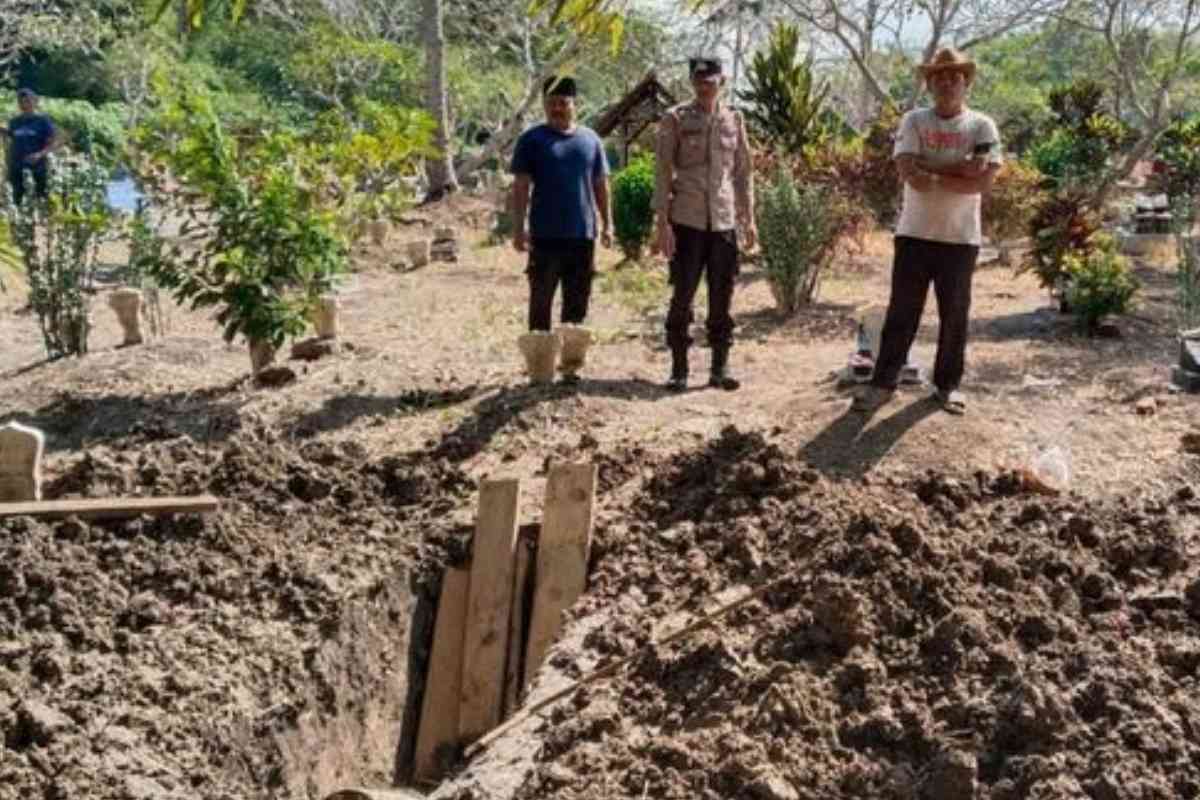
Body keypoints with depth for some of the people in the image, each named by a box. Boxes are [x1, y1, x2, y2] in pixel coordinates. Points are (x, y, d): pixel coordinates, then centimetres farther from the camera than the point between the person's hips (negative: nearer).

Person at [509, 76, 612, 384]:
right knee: (540, 303, 1)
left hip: (583, 234, 3)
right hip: (545, 235, -3)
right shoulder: (532, 140, 0)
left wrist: (607, 224, 9)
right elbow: (520, 186, -2)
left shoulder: (590, 139, 10)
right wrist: (518, 228, -9)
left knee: (577, 306, 9)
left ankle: (571, 362, 19)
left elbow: (601, 184, 15)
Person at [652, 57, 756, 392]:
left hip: (724, 221, 3)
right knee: (682, 296, -1)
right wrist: (662, 222, -10)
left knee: (722, 298, 6)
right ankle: (678, 369, 9)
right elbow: (662, 172, -3)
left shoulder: (734, 121, 10)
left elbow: (743, 172, 13)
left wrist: (749, 219, 8)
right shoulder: (675, 119, 0)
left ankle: (720, 368, 14)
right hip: (686, 221, -3)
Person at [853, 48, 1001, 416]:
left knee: (954, 316, 9)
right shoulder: (914, 121, 0)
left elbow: (983, 181, -13)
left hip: (960, 238, 0)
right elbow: (909, 173, -14)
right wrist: (958, 168, -15)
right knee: (901, 312, 5)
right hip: (914, 233, 0)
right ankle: (883, 382, 13)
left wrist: (931, 173, -13)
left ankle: (948, 384, 23)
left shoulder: (982, 126, 0)